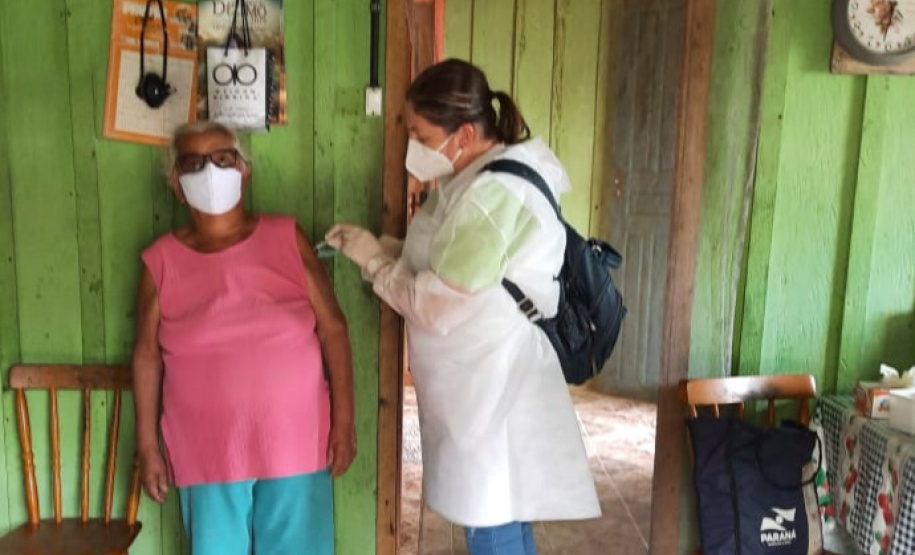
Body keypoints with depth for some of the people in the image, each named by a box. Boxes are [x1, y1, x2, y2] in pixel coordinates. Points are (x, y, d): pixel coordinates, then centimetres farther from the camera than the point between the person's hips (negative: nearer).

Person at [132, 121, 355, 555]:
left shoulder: (287, 238, -3)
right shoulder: (161, 261, -1)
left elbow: (332, 329, -2)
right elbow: (147, 355, 5)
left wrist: (344, 419, -5)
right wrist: (147, 445, 5)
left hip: (294, 441, 0)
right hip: (206, 451, 1)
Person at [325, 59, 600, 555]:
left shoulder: (492, 196, -25)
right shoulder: (478, 179, 8)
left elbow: (435, 306, -22)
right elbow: (445, 265, 15)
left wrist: (374, 261, -8)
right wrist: (378, 247, 2)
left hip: (493, 392, -10)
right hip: (481, 386, 10)